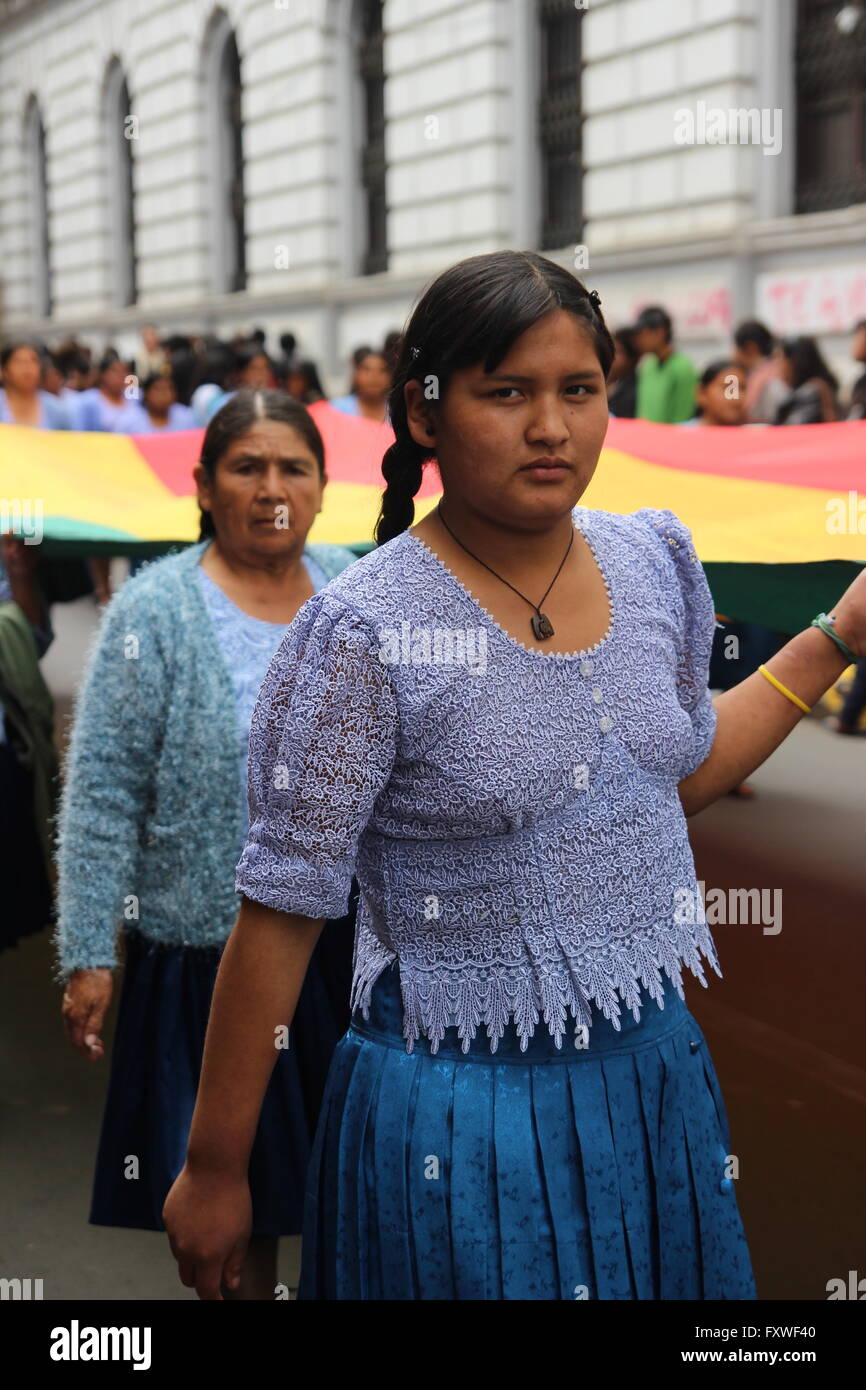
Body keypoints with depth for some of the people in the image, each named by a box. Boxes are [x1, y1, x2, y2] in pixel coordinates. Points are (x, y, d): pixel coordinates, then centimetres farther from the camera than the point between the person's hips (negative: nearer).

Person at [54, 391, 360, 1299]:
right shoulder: (155, 610, -8)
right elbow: (101, 792, -10)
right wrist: (87, 955, -13)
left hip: (351, 942, 4)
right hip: (211, 952, -3)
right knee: (231, 1189, 11)